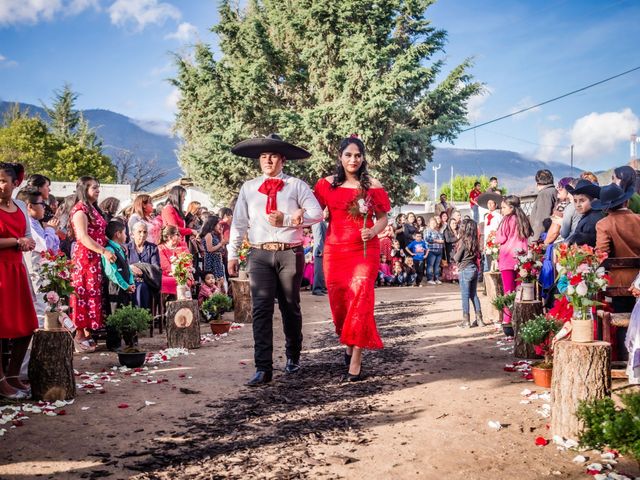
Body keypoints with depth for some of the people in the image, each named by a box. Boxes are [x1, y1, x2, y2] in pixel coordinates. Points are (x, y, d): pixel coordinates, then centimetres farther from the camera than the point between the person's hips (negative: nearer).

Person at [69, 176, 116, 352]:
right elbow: (83, 237, -19)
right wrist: (104, 251, -23)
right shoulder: (80, 210, -9)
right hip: (84, 257, -9)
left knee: (93, 294, 9)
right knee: (84, 293, -7)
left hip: (95, 258, 9)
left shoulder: (93, 209, 19)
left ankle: (87, 333, 14)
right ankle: (79, 337, -3)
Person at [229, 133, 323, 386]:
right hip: (259, 254, 1)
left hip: (290, 253, -1)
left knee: (290, 307, 11)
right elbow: (239, 223, 11)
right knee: (261, 309, -6)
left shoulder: (296, 185, 4)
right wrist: (232, 254, 7)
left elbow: (317, 213, -5)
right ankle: (263, 368, -4)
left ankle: (293, 356, 31)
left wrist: (287, 219, -15)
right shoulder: (248, 188, 11)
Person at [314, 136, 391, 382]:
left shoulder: (372, 185, 5)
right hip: (335, 249, 2)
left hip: (365, 250, -2)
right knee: (339, 301, 6)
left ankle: (355, 361, -9)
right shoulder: (327, 184, 8)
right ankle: (349, 345, 33)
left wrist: (373, 231, -12)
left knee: (360, 297, -13)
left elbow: (383, 218, 8)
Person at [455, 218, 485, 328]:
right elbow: (478, 256, 12)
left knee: (465, 296, 0)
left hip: (465, 270, -6)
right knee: (474, 294, 14)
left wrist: (454, 254, 9)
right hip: (474, 269, 6)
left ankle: (466, 321, 3)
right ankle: (479, 319, 15)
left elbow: (456, 258, -9)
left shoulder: (463, 241, -15)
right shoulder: (475, 241, 3)